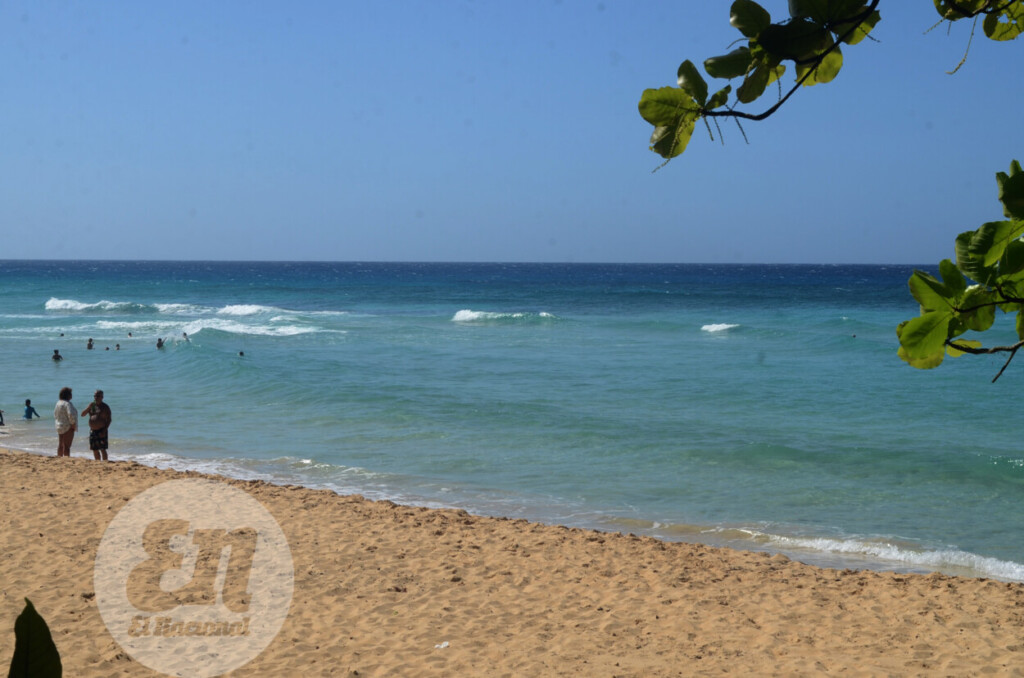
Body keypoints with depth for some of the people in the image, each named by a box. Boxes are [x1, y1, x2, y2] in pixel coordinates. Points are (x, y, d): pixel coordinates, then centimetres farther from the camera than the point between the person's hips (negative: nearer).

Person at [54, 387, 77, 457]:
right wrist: (73, 424, -15)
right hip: (67, 427, -9)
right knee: (66, 445, -8)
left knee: (60, 445, 14)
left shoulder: (58, 403, 9)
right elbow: (71, 415, -26)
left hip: (59, 427, 9)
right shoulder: (67, 403, -17)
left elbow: (55, 414, 19)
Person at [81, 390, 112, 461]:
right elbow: (83, 414, 7)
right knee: (95, 449, 10)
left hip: (101, 431, -6)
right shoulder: (91, 405, 11)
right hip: (92, 430, 6)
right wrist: (88, 408, -12)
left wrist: (104, 431, -18)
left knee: (102, 449, -10)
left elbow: (108, 420, -8)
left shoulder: (105, 407, -5)